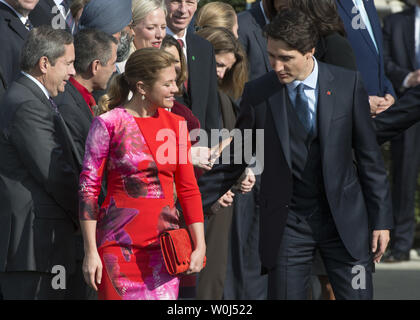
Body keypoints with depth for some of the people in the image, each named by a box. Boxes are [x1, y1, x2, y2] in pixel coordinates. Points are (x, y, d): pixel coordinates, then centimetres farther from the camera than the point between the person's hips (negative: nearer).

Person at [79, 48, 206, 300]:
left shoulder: (176, 125, 9)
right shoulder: (108, 124, -5)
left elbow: (188, 189, 11)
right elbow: (88, 187, -4)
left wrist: (200, 246, 3)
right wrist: (91, 252, -7)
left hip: (164, 243, 4)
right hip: (120, 242, -4)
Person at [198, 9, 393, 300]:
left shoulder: (348, 85, -3)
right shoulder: (258, 94, -2)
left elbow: (369, 156, 3)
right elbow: (235, 160, 7)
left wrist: (381, 220, 1)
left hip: (344, 219, 0)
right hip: (287, 225, 0)